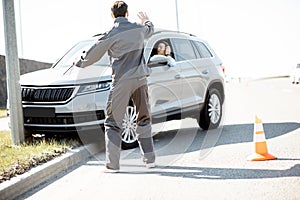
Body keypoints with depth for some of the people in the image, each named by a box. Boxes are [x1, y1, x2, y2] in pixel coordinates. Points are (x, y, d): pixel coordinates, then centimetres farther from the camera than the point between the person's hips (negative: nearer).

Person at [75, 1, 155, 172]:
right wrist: (146, 20, 56)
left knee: (113, 122, 1)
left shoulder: (112, 34, -5)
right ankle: (150, 159, 18)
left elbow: (94, 53, 2)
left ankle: (113, 164, -4)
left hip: (121, 81, -4)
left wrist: (80, 63, 20)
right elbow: (150, 30, 33)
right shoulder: (139, 29, 9)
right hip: (140, 78, 4)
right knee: (144, 118, 16)